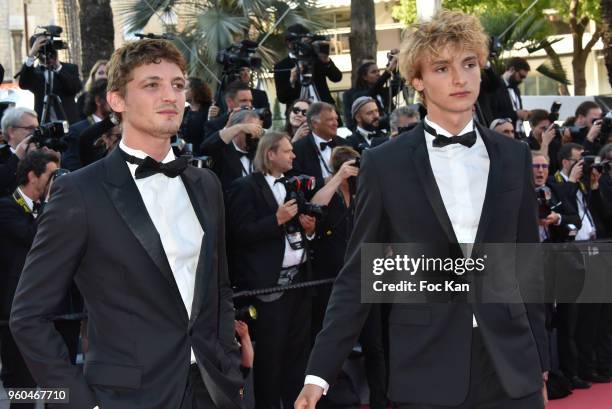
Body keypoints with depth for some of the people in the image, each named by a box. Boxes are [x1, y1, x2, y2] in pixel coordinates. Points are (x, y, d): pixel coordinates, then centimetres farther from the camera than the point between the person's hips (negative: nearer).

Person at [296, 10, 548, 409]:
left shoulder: (514, 157, 7)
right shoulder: (384, 163, -2)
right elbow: (358, 273, 0)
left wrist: (540, 361, 12)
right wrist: (320, 372, -5)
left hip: (512, 367, 2)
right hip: (426, 372, -2)